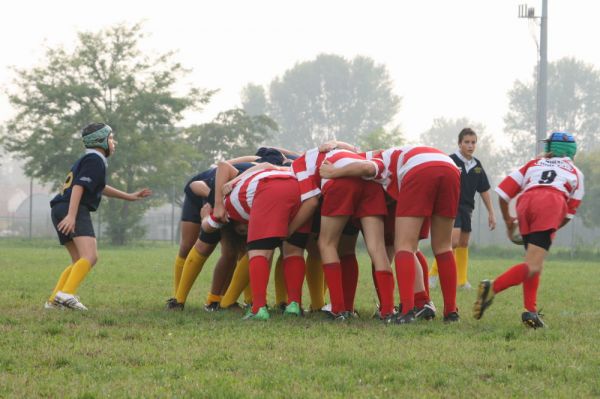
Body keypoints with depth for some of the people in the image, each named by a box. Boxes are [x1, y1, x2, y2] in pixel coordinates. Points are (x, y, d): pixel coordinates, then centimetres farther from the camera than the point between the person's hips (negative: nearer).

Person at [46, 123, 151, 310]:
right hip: (74, 210, -10)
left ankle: (54, 300, 9)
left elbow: (100, 188, 43)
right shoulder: (95, 160, -3)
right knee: (90, 257, -22)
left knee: (79, 262, 16)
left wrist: (129, 196, 49)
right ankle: (66, 294, -38)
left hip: (60, 210, 10)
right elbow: (79, 186, -16)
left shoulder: (86, 160, 29)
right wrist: (71, 215, -26)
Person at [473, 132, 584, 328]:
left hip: (525, 202, 3)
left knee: (533, 263, 17)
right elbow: (569, 214, 30)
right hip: (550, 203, -3)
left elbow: (504, 191, 25)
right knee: (533, 266, -11)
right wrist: (552, 229, 45)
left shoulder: (534, 164, 35)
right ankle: (492, 287, -27)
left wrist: (507, 219, 38)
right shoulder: (575, 172, 33)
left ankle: (530, 310, 5)